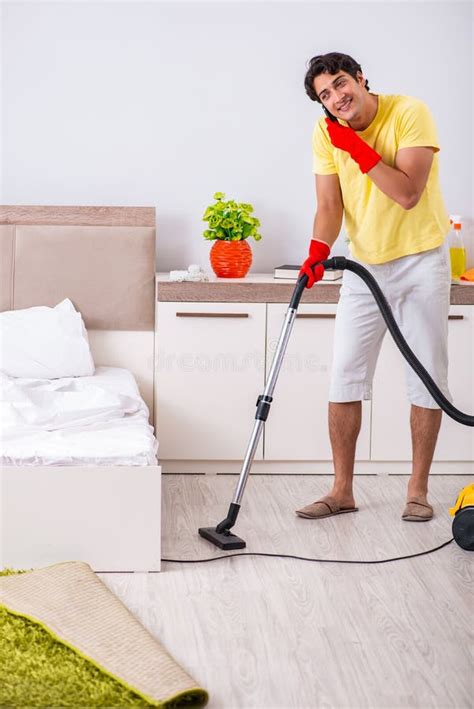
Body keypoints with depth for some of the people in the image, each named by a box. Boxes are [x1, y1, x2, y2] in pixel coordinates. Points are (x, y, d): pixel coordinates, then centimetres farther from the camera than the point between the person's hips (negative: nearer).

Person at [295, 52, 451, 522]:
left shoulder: (409, 113, -17)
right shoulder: (326, 133, -5)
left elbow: (408, 193, -25)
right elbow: (330, 205, -7)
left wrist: (358, 149, -26)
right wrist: (318, 250, -25)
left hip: (421, 260, -3)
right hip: (364, 264, 4)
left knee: (427, 377, 0)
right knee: (345, 377, 1)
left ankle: (417, 489, 12)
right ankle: (342, 490, 10)